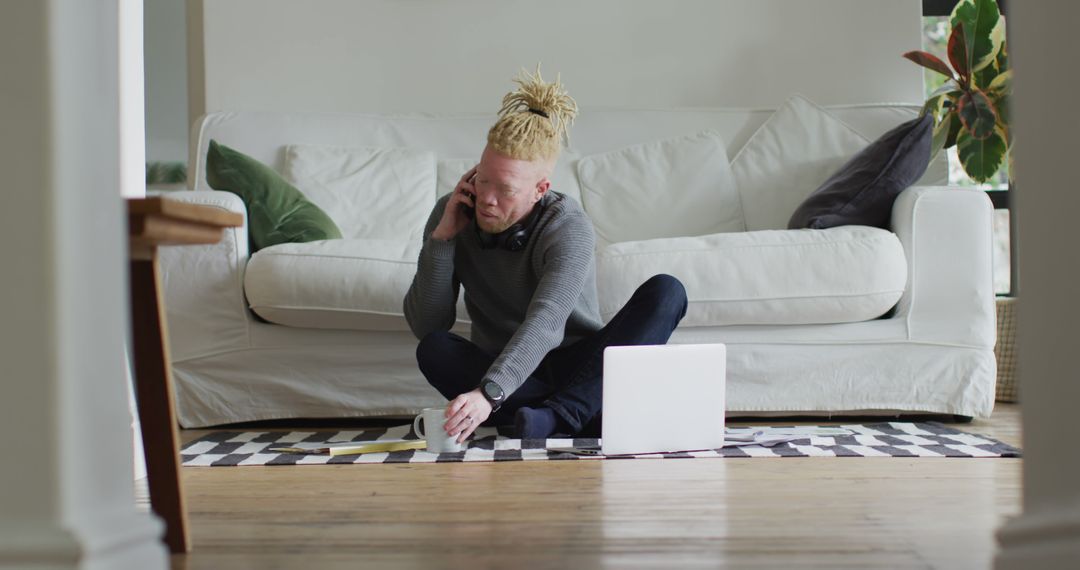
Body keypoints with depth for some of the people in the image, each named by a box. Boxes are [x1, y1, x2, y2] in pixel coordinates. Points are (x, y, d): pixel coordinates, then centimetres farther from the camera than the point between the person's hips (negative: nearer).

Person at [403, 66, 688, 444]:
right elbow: (424, 326, -11)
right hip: (501, 372, 3)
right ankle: (597, 418, -30)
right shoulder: (453, 215, -7)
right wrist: (441, 238, -21)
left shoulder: (569, 228, -19)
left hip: (577, 369, -2)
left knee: (666, 292, -25)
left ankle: (555, 415, -37)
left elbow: (544, 324, -36)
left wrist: (489, 393, -52)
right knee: (434, 349, -29)